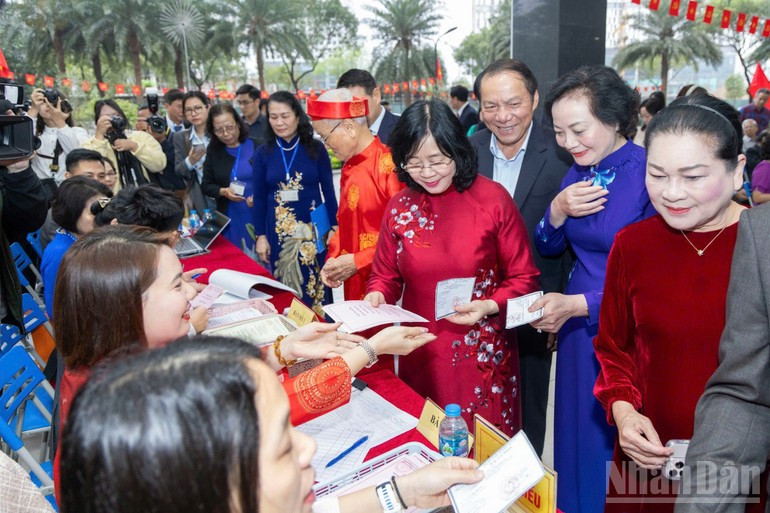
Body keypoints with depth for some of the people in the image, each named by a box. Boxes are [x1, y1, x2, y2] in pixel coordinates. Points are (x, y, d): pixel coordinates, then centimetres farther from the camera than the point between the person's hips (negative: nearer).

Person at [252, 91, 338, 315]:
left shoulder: (315, 149, -2)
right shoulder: (263, 153, 1)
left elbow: (328, 191, 1)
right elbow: (259, 198, 5)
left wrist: (333, 228, -1)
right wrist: (260, 235, 2)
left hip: (312, 229, -1)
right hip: (279, 231, 1)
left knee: (316, 285, 5)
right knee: (284, 290, 8)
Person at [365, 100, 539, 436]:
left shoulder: (494, 200, -8)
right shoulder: (399, 208, 0)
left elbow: (524, 278, -2)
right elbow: (386, 274, 12)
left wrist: (489, 306, -18)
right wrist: (377, 295, -9)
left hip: (482, 355, -2)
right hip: (421, 357, 3)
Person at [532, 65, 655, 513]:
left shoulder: (651, 175, -18)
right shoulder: (578, 173, 3)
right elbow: (549, 247, 11)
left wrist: (578, 303, -21)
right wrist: (558, 210, -9)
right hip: (578, 328, 6)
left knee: (617, 443, 11)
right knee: (577, 438, 19)